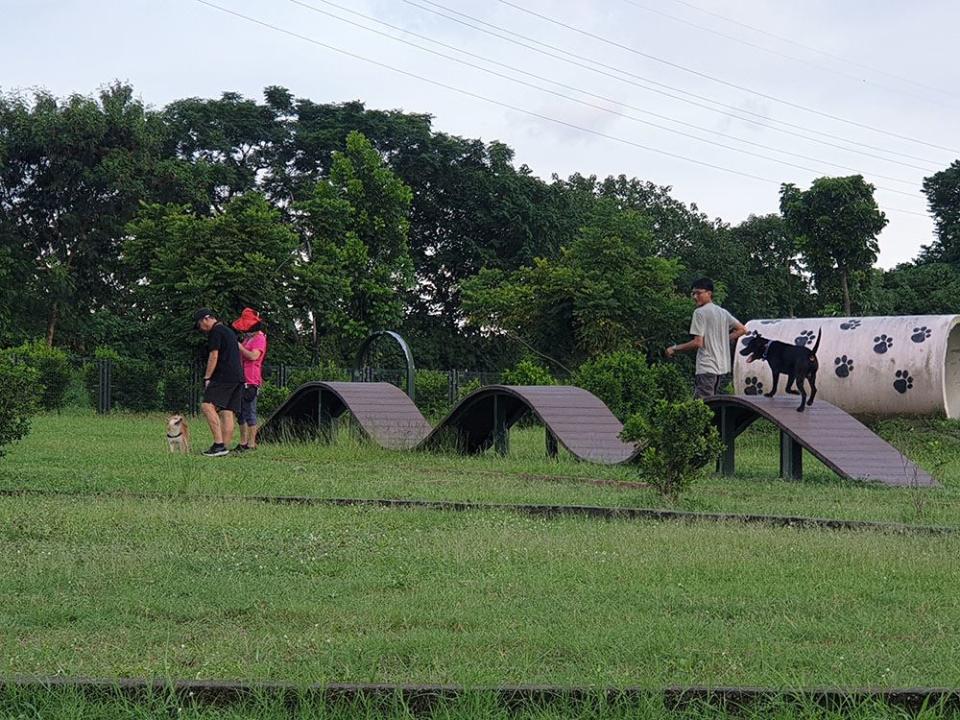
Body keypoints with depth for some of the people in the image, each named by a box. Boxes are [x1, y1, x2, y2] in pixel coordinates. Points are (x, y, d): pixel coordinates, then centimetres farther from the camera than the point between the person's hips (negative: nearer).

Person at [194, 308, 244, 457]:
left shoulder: (215, 332, -2)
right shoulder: (229, 331, 28)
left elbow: (214, 356, -10)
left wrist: (207, 378, -9)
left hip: (224, 376, -10)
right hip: (238, 377, 10)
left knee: (207, 406, -18)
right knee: (227, 412, 5)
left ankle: (219, 444, -28)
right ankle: (223, 448, 1)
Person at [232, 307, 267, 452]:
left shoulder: (259, 338, -8)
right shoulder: (247, 338, 21)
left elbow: (253, 356, -23)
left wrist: (239, 347, -14)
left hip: (251, 381, -10)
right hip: (241, 380, 10)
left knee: (249, 413, -10)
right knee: (241, 413, 11)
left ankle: (252, 444, -8)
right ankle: (243, 443, 17)